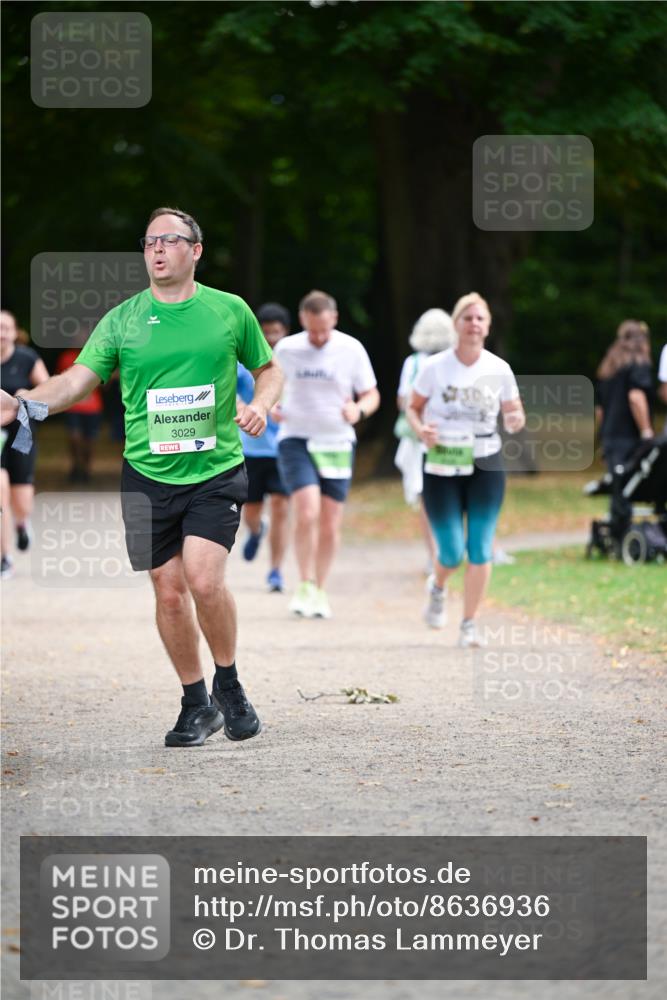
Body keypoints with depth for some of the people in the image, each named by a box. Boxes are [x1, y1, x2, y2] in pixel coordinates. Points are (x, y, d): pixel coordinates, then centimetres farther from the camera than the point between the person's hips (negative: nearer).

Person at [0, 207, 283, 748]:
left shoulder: (230, 311, 3)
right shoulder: (122, 320, 4)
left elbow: (269, 368, 16)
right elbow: (79, 379, -2)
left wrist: (261, 404, -5)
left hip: (216, 470, -2)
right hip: (148, 477, 2)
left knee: (204, 579, -18)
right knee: (169, 592, 2)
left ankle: (228, 685, 6)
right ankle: (196, 704, 18)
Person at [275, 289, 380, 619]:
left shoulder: (351, 350, -3)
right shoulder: (286, 349, -1)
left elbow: (372, 395, 5)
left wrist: (359, 410, -18)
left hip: (337, 443, 1)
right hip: (296, 441, -1)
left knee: (330, 523, 3)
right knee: (307, 512, -19)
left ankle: (320, 591, 19)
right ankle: (305, 586, -5)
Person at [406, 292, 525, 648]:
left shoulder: (499, 369, -1)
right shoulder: (435, 367, -5)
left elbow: (514, 414, 8)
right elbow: (413, 408, 6)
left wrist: (516, 421, -16)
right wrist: (420, 429, -15)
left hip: (486, 465, 1)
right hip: (441, 467, -1)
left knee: (480, 549, -4)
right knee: (452, 551, -5)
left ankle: (469, 625, 7)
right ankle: (437, 589, 30)